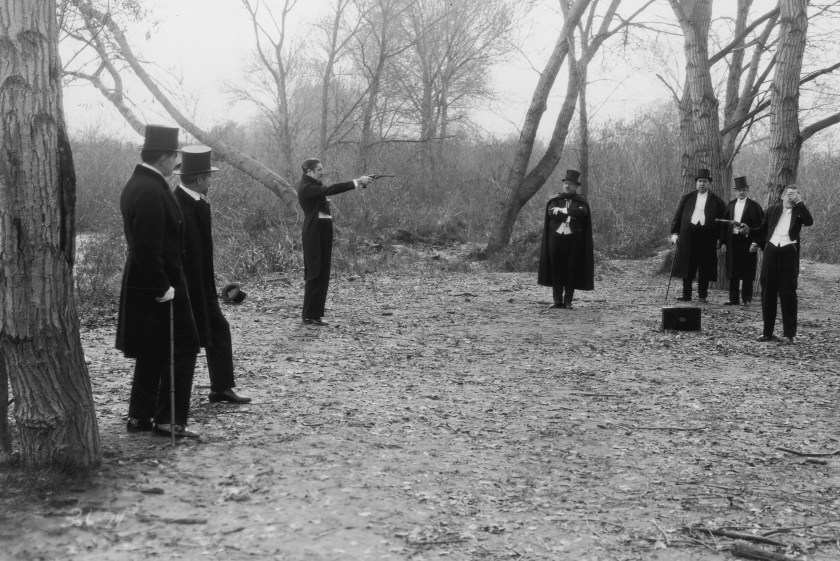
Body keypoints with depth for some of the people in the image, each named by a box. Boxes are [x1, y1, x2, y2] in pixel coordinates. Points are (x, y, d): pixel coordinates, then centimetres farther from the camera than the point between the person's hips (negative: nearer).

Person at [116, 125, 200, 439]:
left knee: (151, 354, 17)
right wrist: (163, 288, -21)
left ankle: (140, 418, 23)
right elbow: (149, 248, -26)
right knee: (182, 349, -2)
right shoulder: (151, 191, -21)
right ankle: (169, 420, 1)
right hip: (159, 287, -10)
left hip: (142, 285, 10)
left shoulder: (137, 184, 11)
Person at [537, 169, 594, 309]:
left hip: (573, 241, -1)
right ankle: (557, 300, 6)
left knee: (571, 270, -1)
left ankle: (568, 301, 5)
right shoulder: (554, 200, 9)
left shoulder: (581, 202, 6)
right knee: (556, 270, 0)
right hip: (556, 239, 1)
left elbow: (581, 212, -16)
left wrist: (560, 211, -13)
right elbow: (551, 212, -11)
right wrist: (571, 214, -13)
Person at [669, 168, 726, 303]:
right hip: (688, 237, 1)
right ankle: (686, 295, 8)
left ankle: (702, 294, 11)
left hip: (707, 238, -1)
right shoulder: (687, 198, 11)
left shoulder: (716, 201, 7)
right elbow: (677, 216, 11)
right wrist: (674, 233, 2)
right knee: (687, 267, 3)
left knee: (705, 268, 2)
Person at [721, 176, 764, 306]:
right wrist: (723, 242, 5)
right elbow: (725, 224, 11)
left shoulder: (753, 206, -3)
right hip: (732, 241, 5)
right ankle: (734, 299, 14)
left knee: (747, 272, 0)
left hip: (747, 242, -5)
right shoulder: (730, 205, 11)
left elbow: (759, 226, -7)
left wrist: (755, 242, -14)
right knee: (733, 272, 7)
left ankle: (746, 299, 8)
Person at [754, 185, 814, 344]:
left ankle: (789, 334, -1)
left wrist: (799, 202, -11)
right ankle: (768, 332, 13)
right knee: (767, 293, 5)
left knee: (788, 295, -4)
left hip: (789, 253, -3)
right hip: (771, 252, 3)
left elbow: (809, 221, -14)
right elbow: (762, 230, 23)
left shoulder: (798, 212, 7)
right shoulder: (772, 210, 13)